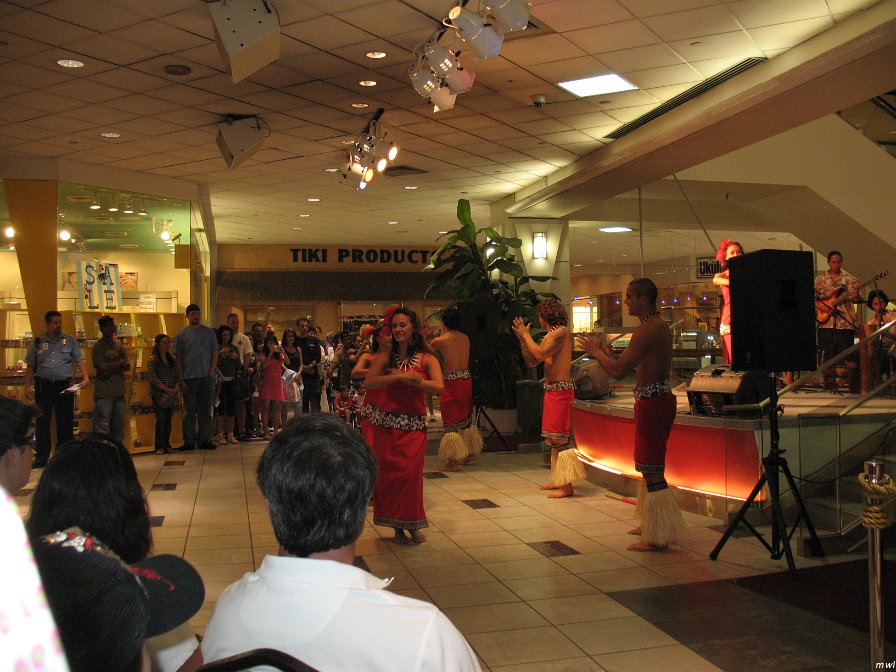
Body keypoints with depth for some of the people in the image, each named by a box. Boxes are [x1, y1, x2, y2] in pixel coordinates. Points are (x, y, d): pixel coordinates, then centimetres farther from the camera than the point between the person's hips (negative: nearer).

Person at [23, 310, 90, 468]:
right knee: (42, 422, 4)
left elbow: (79, 360, 1)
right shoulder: (38, 343, 8)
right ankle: (42, 457, 12)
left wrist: (86, 378, -12)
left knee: (65, 422, 3)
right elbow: (30, 367, 9)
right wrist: (27, 386, 2)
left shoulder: (69, 341, 6)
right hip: (43, 386, 1)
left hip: (64, 386, -1)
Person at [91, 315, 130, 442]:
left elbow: (127, 367, 5)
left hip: (119, 392, 6)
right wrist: (119, 364, -2)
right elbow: (102, 369, -11)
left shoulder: (120, 346, 14)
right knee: (102, 429, -9)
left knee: (119, 427, 9)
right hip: (103, 393, -5)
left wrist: (110, 368, -7)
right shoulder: (97, 347, -1)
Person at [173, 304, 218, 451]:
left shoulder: (209, 332, 8)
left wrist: (211, 372, -3)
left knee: (205, 410, 5)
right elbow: (178, 359, 4)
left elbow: (214, 353, 8)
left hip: (206, 377, 1)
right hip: (189, 378, -1)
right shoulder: (181, 335, 5)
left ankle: (204, 440, 12)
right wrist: (181, 380, -2)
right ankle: (189, 441, 9)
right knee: (190, 411, 3)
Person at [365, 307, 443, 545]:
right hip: (385, 422, 1)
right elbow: (368, 383, -11)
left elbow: (439, 386, -14)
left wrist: (409, 380, -20)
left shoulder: (427, 360, 2)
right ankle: (397, 527, 13)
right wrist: (401, 377, -19)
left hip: (414, 425, -1)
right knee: (388, 473, 2)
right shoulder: (386, 356, 4)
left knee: (409, 473, -6)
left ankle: (411, 525, 12)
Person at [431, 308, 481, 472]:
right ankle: (471, 453, 30)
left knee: (452, 422, -1)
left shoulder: (439, 341, -9)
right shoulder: (465, 338, 6)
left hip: (451, 383, -6)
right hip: (466, 379, 6)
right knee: (466, 418, 20)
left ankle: (453, 461, 0)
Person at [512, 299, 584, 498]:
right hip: (551, 390, 10)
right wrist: (522, 338, 12)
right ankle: (559, 480, 22)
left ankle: (567, 486, -10)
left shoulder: (561, 332, -10)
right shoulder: (550, 336, 18)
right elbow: (531, 362, 18)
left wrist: (526, 335, -8)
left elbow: (540, 354, -21)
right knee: (553, 437, 14)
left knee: (558, 437, -11)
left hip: (560, 390, -10)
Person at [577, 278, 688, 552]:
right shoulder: (660, 326, 15)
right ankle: (652, 523, 32)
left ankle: (658, 537, -3)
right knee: (650, 465, 20)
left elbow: (618, 371, -21)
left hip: (652, 402, -11)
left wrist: (596, 352, -5)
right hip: (661, 398, 11)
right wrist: (609, 354, 19)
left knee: (651, 469, -7)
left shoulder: (647, 330, -18)